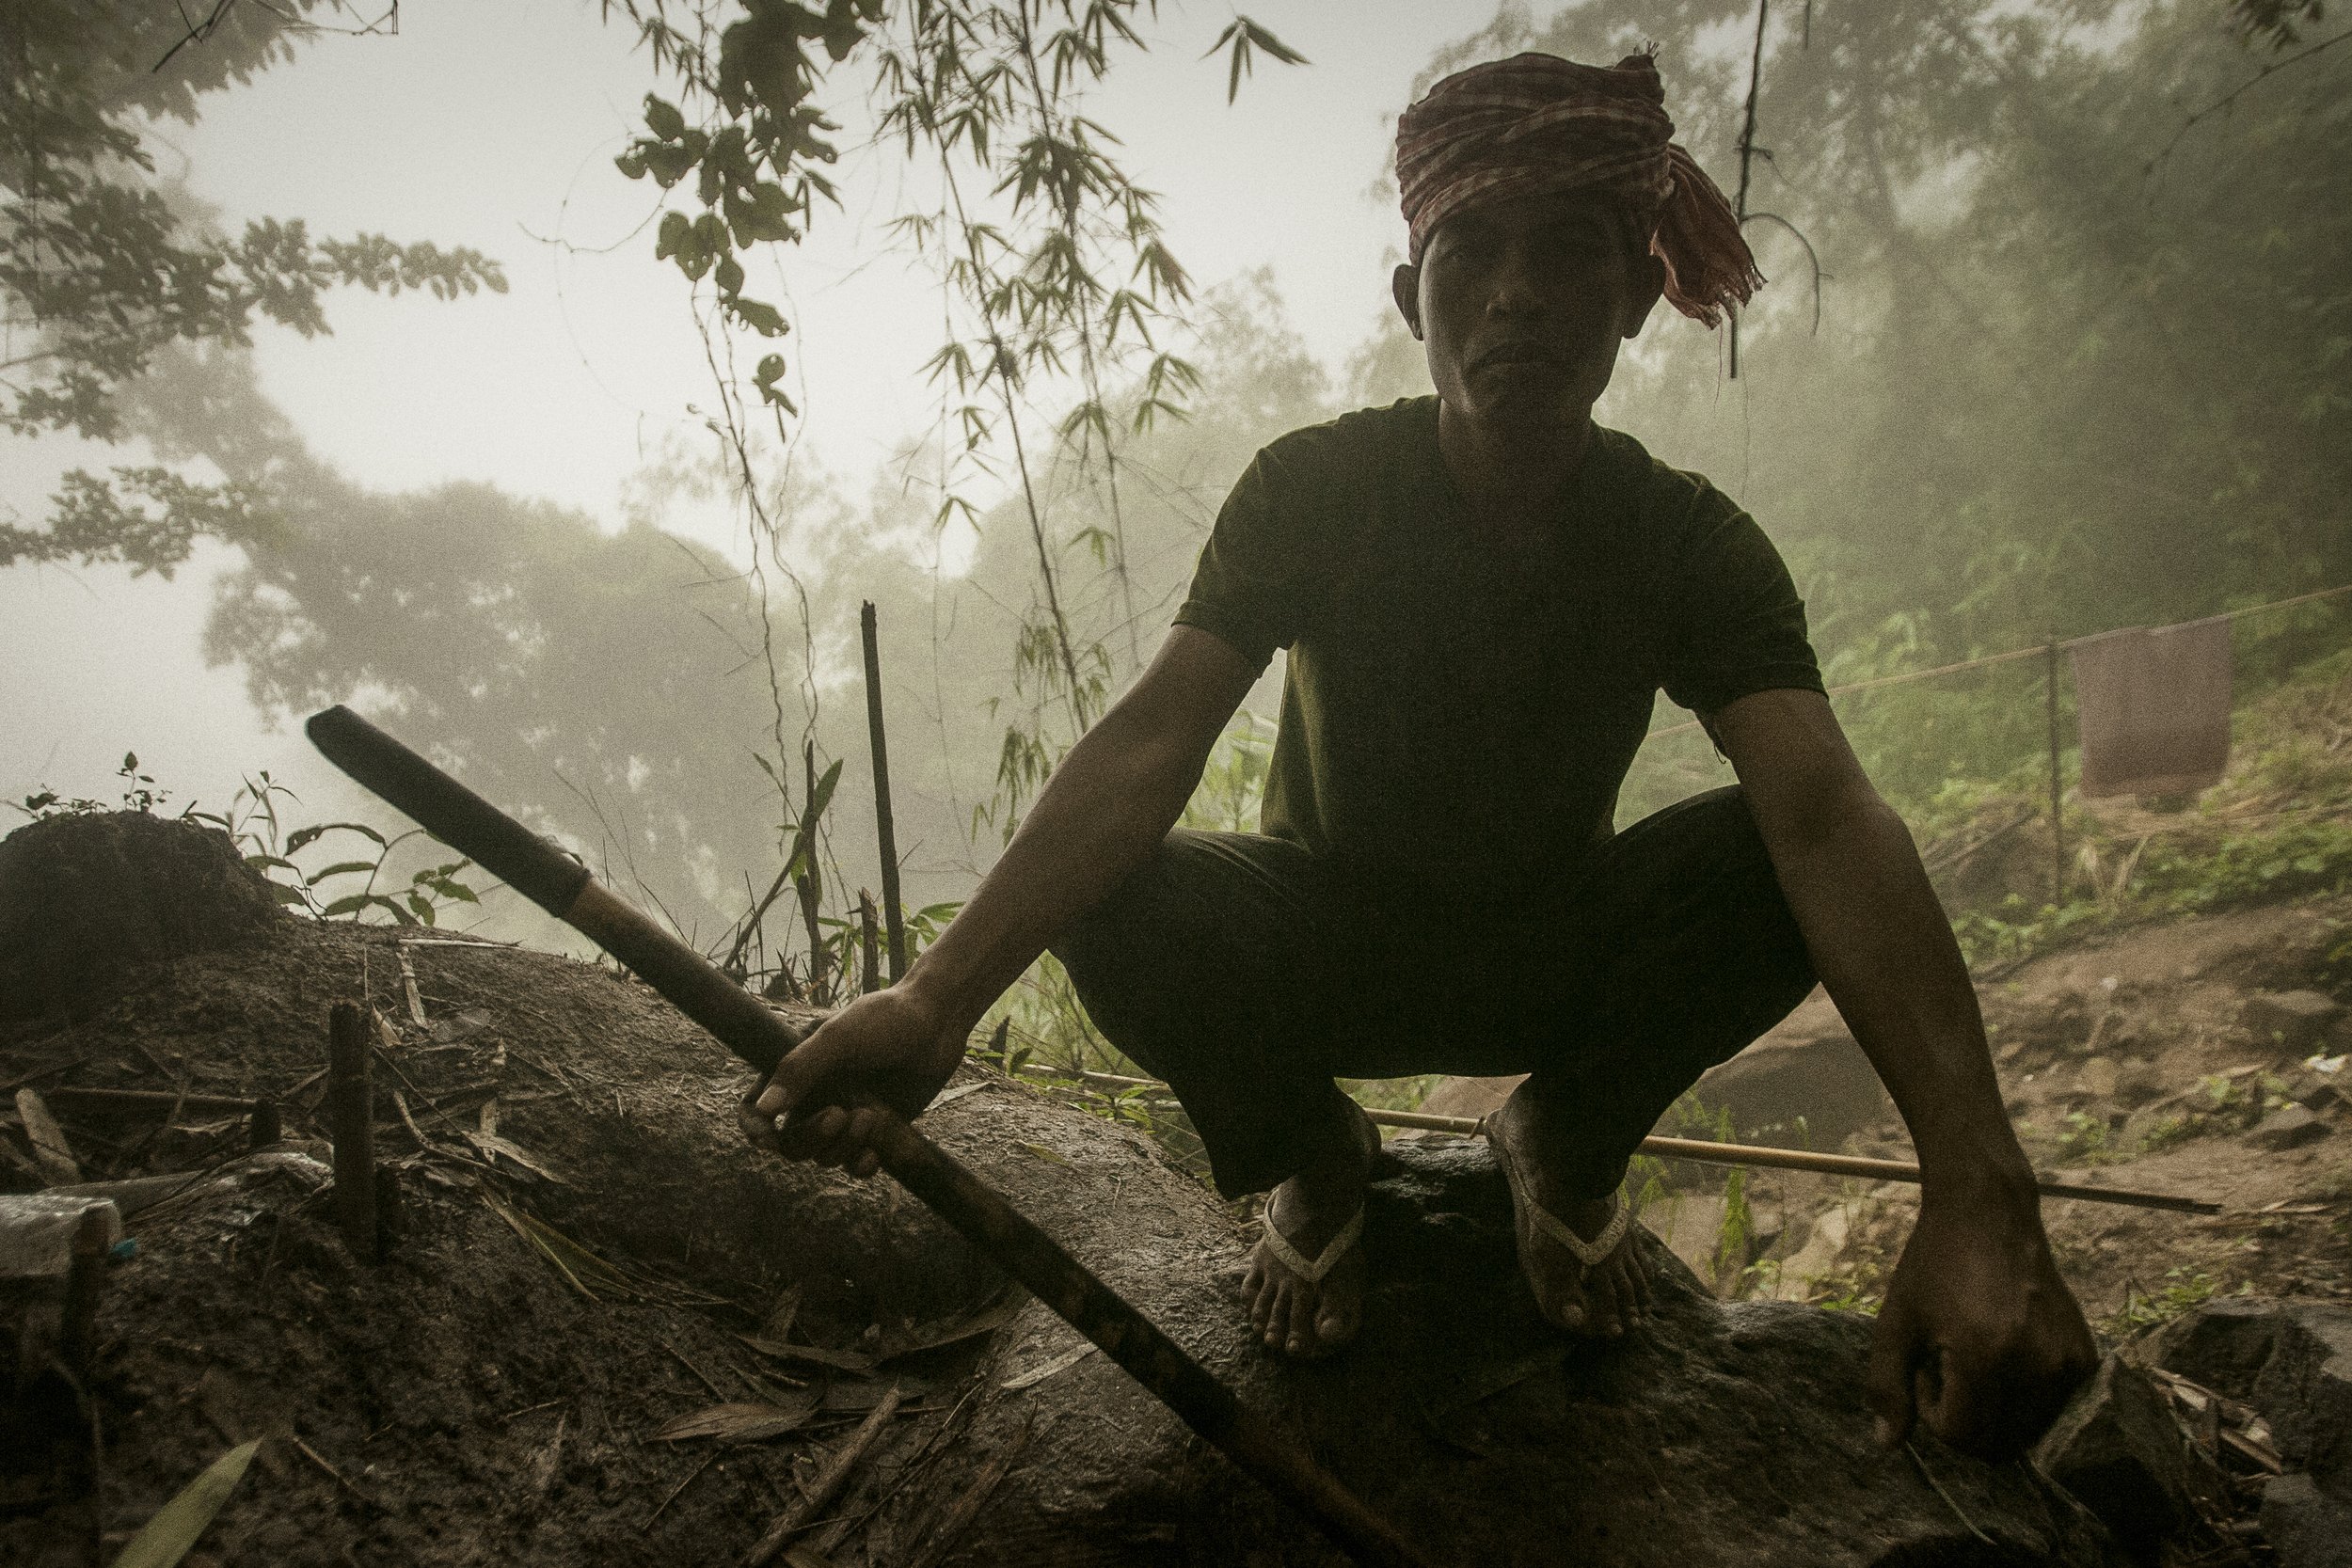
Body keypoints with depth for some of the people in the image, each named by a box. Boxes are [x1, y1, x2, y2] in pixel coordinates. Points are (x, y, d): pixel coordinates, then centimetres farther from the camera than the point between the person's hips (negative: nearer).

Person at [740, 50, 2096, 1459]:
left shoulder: (1689, 541, -16)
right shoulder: (1315, 487, -17)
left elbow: (1830, 817, -33)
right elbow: (1150, 742, -30)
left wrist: (1978, 1194, -48)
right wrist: (938, 999, -46)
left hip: (1565, 954, 1)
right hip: (1329, 944, 0)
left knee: (1770, 865, -28)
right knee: (1122, 901, -31)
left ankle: (1569, 1144, 1)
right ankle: (1315, 1154, 2)